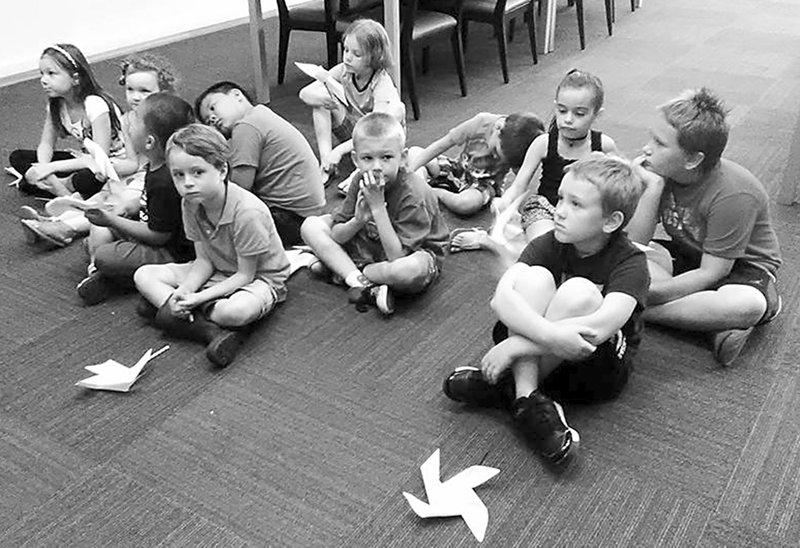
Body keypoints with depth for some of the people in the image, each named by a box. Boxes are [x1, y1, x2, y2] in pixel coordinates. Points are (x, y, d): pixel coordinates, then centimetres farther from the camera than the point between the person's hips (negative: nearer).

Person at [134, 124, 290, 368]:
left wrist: (199, 298, -27)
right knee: (143, 275, -7)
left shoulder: (247, 211, -30)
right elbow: (204, 260, -2)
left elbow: (245, 275, -21)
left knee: (237, 310, -42)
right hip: (218, 273, 7)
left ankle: (163, 304, -13)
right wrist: (184, 291, -22)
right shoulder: (190, 204, -9)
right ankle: (215, 331, -23)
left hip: (259, 277, -7)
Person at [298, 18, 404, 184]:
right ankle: (325, 163, -22)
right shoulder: (344, 71, -11)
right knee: (321, 96, -16)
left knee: (396, 108, -34)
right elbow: (304, 92, -10)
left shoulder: (382, 82, -26)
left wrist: (340, 150, -43)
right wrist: (317, 97, -36)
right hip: (352, 134, 4)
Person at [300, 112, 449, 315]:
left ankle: (340, 270, -16)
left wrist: (378, 206, -35)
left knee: (411, 270, -44)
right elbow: (337, 236, -6)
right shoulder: (361, 181, -11)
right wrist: (357, 221, -28)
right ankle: (362, 283, -18)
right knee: (310, 226, -3)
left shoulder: (413, 194, -29)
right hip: (368, 246, 6)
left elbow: (396, 257, -33)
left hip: (414, 252, -6)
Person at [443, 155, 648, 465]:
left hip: (597, 367, -3)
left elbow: (600, 327, -35)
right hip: (536, 352, 3)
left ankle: (500, 388, -25)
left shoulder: (630, 262, -17)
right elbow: (501, 297, -25)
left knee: (579, 292, -31)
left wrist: (516, 345, -38)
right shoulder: (548, 245, -8)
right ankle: (527, 398, -31)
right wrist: (549, 335, -44)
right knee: (535, 278, -24)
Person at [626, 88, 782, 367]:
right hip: (686, 256, 6)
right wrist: (653, 187, -28)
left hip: (741, 266, -6)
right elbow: (635, 243, -16)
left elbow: (711, 273, -27)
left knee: (748, 305, -40)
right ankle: (719, 321, -24)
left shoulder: (735, 196, -29)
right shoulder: (659, 172, -14)